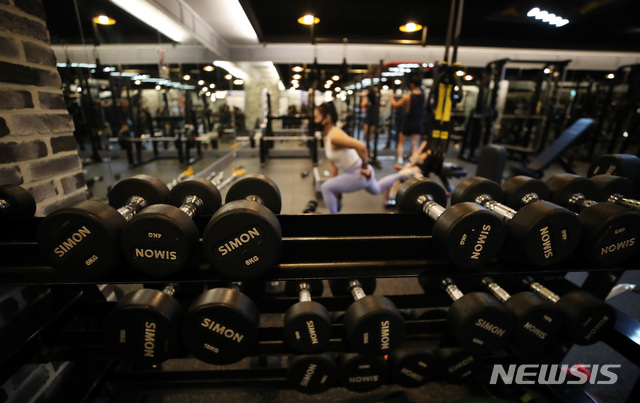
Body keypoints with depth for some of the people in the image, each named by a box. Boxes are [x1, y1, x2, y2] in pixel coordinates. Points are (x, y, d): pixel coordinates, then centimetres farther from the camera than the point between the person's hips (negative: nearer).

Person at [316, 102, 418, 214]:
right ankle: (402, 173, 48)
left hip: (360, 175, -10)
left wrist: (364, 166, -24)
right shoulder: (326, 137, 5)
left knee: (325, 188, -11)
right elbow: (334, 163, 12)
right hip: (356, 172, 10)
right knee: (377, 189, 36)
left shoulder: (334, 136, -25)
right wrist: (334, 186, 14)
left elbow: (361, 146, -37)